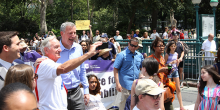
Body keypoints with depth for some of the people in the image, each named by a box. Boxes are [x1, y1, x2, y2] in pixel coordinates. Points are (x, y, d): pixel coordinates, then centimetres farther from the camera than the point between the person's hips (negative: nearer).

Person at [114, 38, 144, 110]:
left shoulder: (139, 55, 11)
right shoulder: (122, 55, -4)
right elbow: (115, 69, -8)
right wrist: (117, 83, -15)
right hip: (126, 85, -5)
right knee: (125, 103, -1)